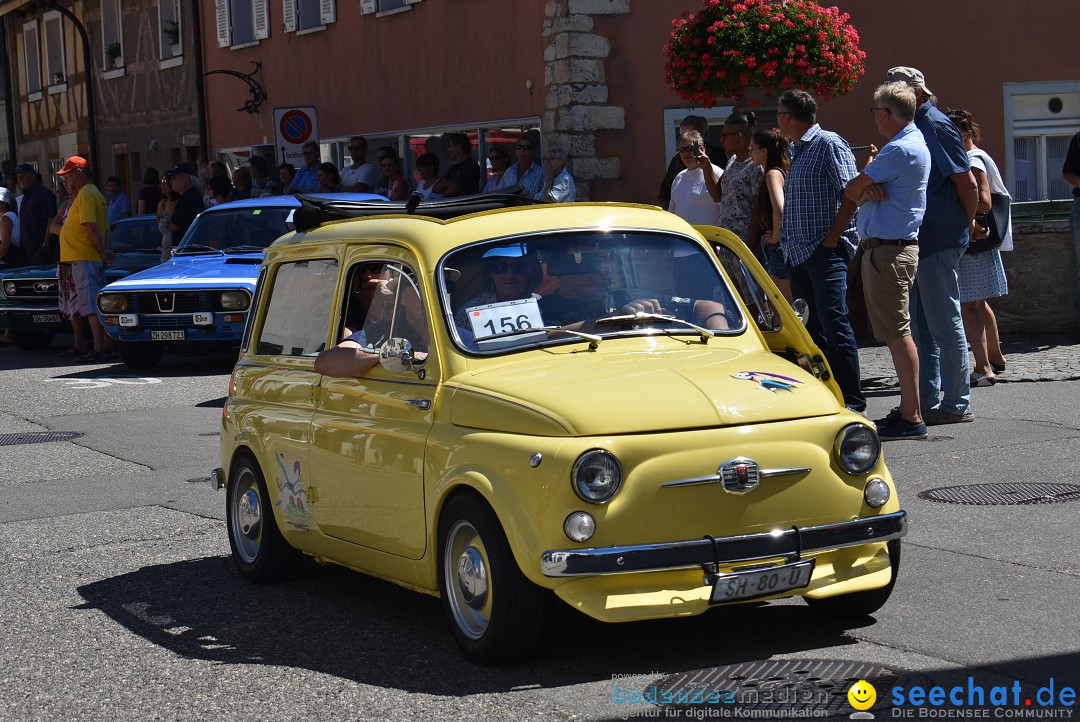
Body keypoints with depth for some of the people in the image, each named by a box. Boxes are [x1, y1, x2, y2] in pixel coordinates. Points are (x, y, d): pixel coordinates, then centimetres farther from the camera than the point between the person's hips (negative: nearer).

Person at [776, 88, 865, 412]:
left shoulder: (829, 144, -7)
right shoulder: (799, 152, 20)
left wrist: (832, 239, -17)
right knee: (812, 328, 9)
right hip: (799, 253, 9)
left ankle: (852, 402, -8)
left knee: (834, 324, -12)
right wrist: (784, 237, 14)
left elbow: (851, 193, -15)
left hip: (825, 252, -9)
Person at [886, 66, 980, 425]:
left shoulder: (937, 126, -12)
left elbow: (967, 183, -13)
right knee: (921, 327, 12)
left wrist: (968, 224, -1)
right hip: (914, 243, 9)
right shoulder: (912, 129, 15)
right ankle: (927, 402, 19)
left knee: (945, 324, -4)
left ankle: (957, 404, 2)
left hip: (939, 243, -9)